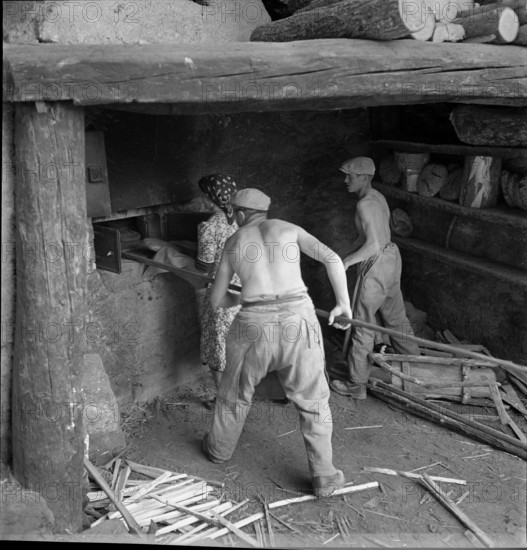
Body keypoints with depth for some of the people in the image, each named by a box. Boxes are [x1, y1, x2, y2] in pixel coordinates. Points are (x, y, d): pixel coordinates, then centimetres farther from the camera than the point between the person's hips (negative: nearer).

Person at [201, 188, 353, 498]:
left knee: (237, 390, 27)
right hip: (297, 321, -1)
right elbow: (333, 259, 3)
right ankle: (324, 477, 21)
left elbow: (218, 300, 21)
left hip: (255, 325, 1)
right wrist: (344, 304, 11)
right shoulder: (288, 229, 13)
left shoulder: (233, 243, 15)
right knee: (313, 401, 17)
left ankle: (219, 449, 49)